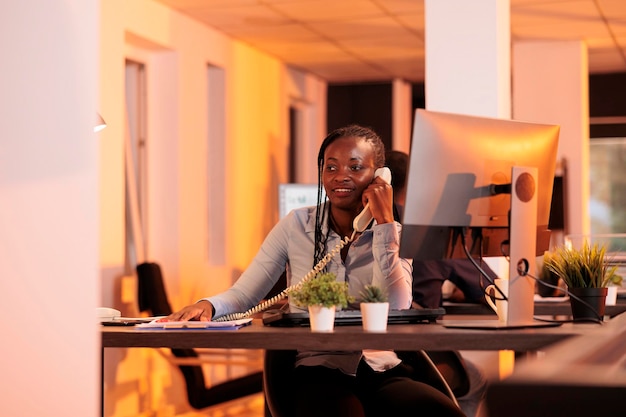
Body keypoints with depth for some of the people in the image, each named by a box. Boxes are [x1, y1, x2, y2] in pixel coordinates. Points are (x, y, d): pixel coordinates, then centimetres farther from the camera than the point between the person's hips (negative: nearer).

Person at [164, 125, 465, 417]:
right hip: (320, 374, -1)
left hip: (383, 372, 2)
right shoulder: (295, 226, 5)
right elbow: (244, 295, 2)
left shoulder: (394, 234, 6)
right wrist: (208, 305, -20)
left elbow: (393, 313, -11)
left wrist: (383, 223, -11)